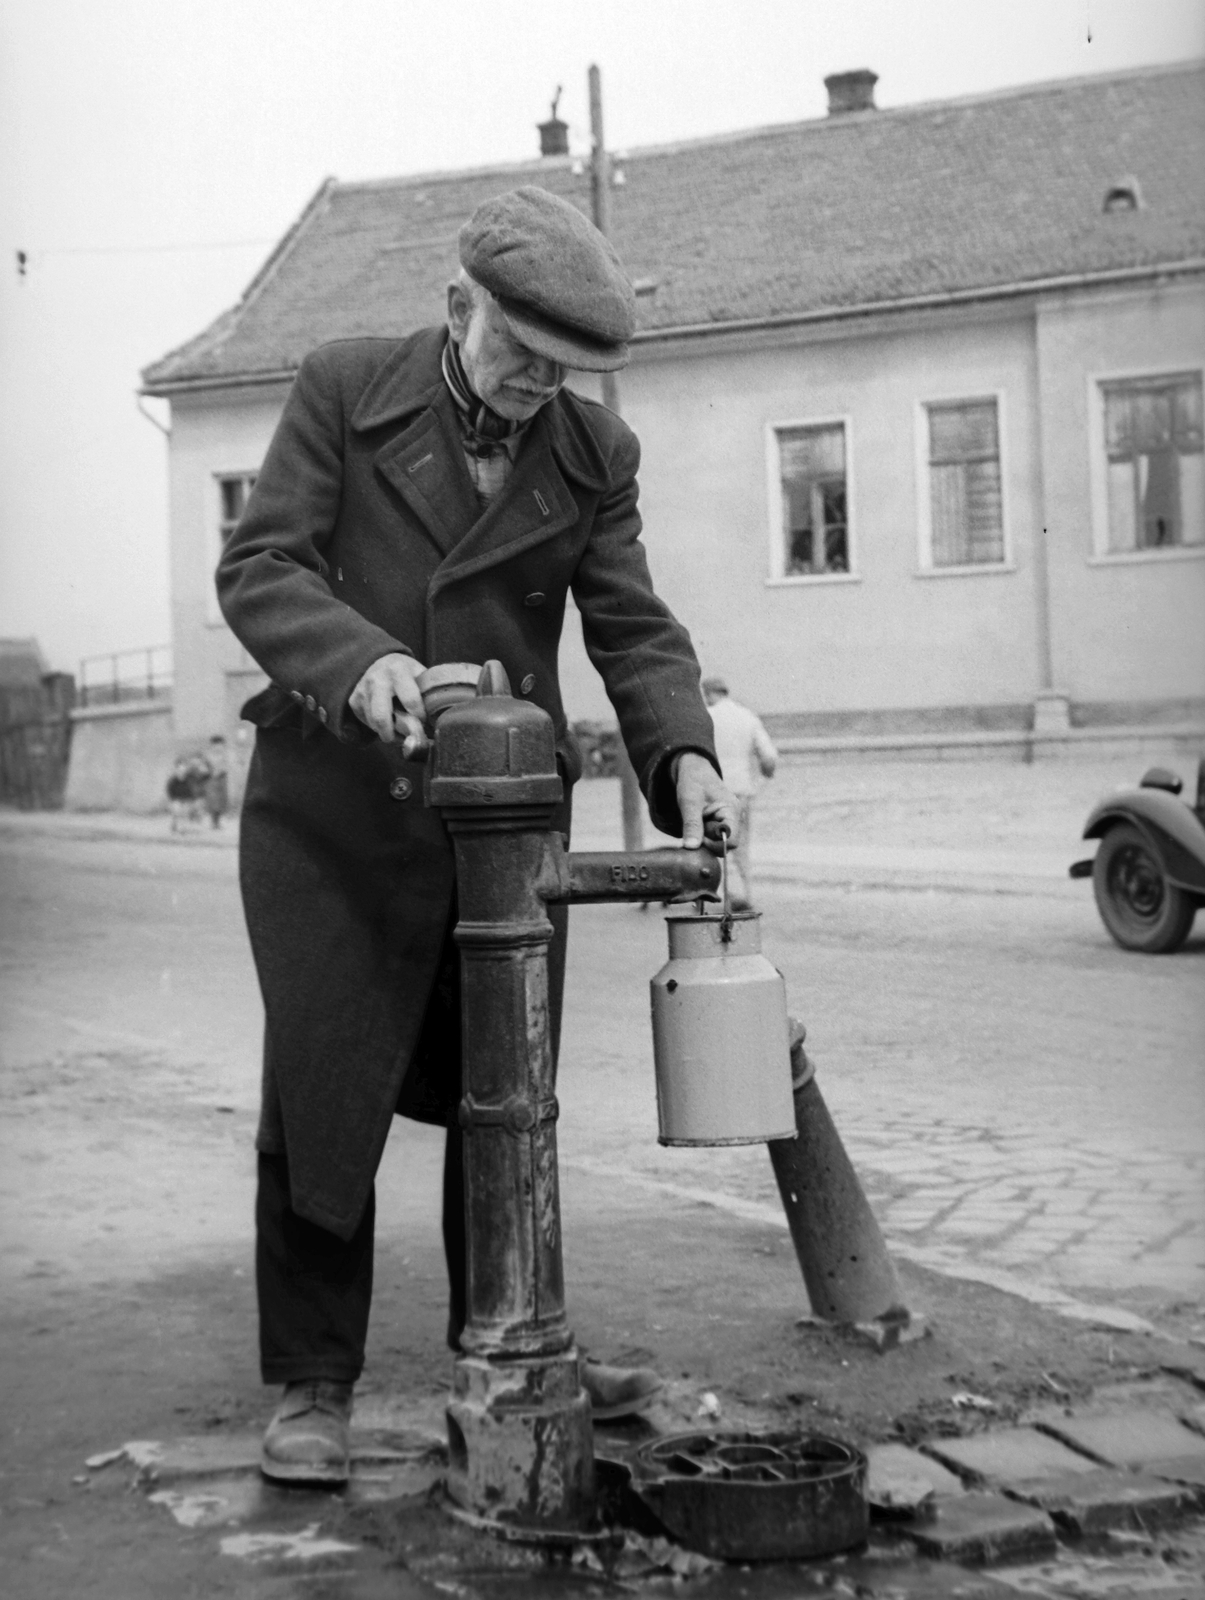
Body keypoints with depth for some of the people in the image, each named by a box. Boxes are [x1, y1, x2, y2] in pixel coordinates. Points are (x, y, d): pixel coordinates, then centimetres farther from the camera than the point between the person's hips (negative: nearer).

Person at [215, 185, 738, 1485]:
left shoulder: (595, 454, 4)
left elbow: (632, 630, 1)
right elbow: (259, 564, -8)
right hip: (335, 802, -3)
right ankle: (313, 1384, 10)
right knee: (322, 1087, -2)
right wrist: (359, 659, -27)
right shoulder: (343, 389, -3)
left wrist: (685, 757, -18)